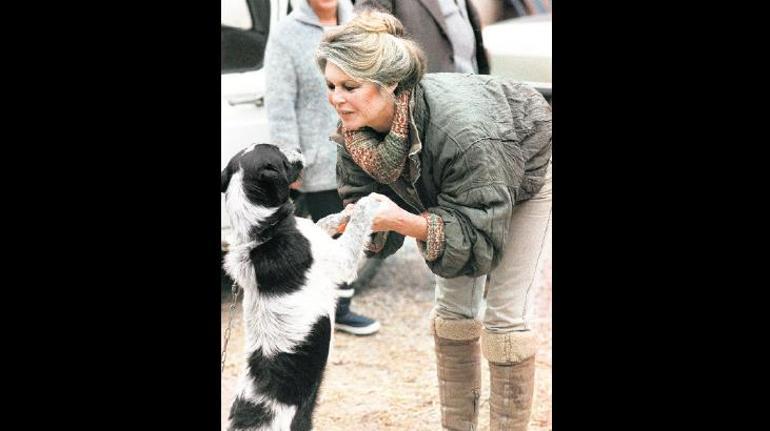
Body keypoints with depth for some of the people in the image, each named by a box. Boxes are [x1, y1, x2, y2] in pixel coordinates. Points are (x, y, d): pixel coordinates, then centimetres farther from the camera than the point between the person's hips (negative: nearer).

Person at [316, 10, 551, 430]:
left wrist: (402, 220, -54)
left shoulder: (462, 130, -46)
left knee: (503, 313, -9)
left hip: (526, 170, -6)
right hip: (460, 191, 6)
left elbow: (481, 237, -41)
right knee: (453, 309, 8)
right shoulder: (355, 131, -27)